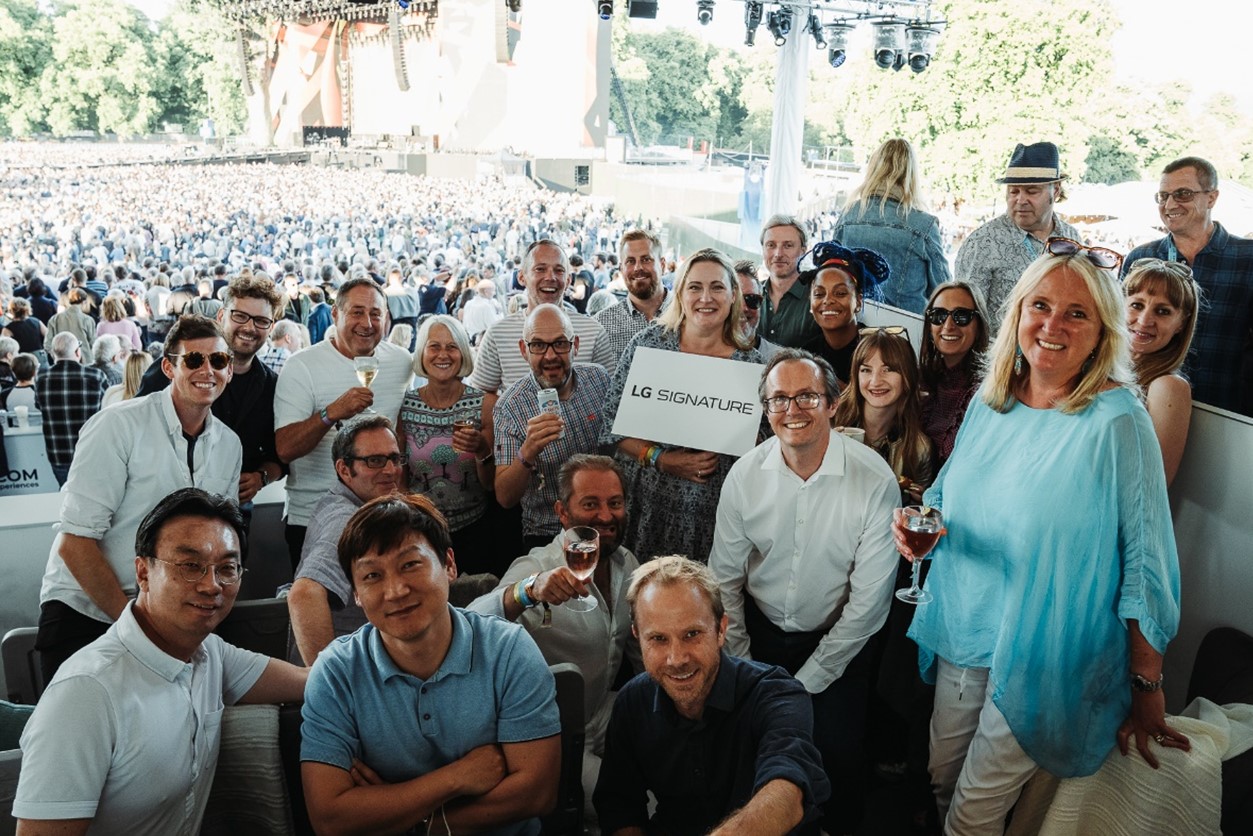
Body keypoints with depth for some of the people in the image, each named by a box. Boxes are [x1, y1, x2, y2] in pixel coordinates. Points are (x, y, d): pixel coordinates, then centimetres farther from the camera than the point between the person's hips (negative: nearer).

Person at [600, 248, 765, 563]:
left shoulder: (750, 362, 1)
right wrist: (660, 459, -12)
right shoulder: (649, 342, -1)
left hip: (715, 510, 1)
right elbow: (613, 419, -1)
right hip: (647, 503, 0)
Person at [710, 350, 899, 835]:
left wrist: (805, 682, -11)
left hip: (838, 641, -2)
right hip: (761, 633, 3)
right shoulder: (745, 475, -11)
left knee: (837, 757, -6)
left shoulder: (875, 481, -21)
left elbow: (868, 599, -16)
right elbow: (725, 577, -1)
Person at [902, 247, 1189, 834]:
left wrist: (1147, 692, -12)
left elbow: (1146, 565, -15)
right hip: (963, 632, 5)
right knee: (940, 783, 19)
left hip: (1043, 655, -5)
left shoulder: (1117, 422, -18)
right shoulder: (990, 404, 0)